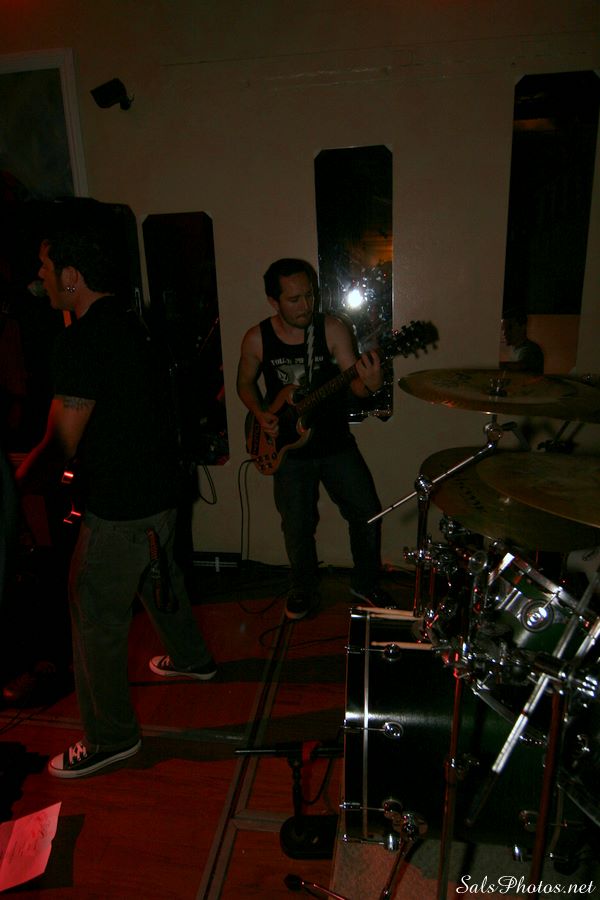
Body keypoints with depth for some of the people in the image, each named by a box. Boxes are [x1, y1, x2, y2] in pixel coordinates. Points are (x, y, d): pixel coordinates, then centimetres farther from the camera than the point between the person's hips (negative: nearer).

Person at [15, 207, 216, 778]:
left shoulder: (84, 341, -23)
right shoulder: (129, 323, 6)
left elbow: (58, 449, -21)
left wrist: (13, 490, -4)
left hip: (119, 511, -9)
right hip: (160, 493, 9)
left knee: (95, 623, 7)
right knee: (161, 582, 29)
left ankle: (110, 737, 26)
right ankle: (192, 659, 52)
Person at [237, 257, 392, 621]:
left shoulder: (334, 329, -11)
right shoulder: (257, 339, -7)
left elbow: (354, 384, -14)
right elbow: (245, 383, 8)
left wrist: (370, 384, -37)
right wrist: (260, 414, -9)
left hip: (337, 444, 0)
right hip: (288, 449, 0)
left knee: (367, 512, 3)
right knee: (297, 527, 9)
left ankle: (366, 583, 30)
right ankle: (305, 589, 37)